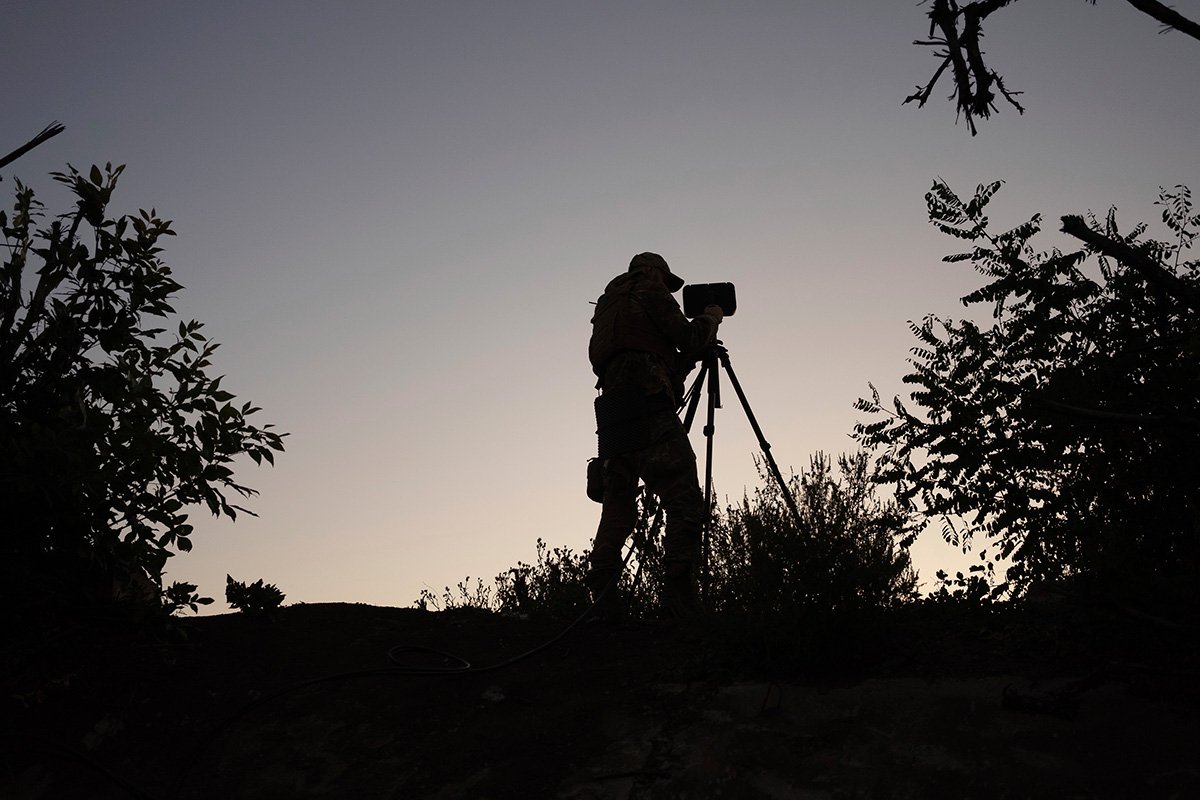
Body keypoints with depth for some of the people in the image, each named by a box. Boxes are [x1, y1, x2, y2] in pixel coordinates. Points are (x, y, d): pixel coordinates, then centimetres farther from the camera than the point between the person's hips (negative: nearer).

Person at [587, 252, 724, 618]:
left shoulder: (609, 303, 31)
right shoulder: (649, 291, 8)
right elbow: (688, 339, 1)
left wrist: (692, 355, 32)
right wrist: (711, 317, 19)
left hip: (613, 416, 8)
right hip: (648, 412, -8)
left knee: (618, 511, 7)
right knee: (684, 502, -13)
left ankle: (602, 606, -1)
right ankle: (681, 603, -25)